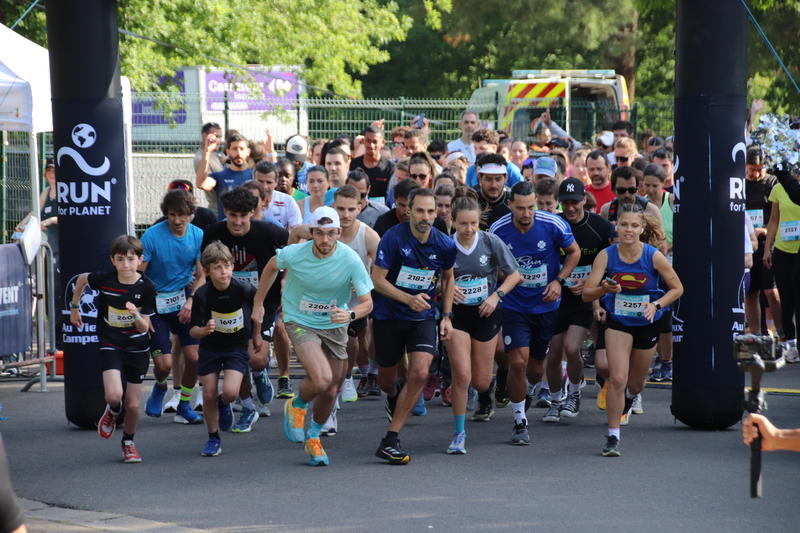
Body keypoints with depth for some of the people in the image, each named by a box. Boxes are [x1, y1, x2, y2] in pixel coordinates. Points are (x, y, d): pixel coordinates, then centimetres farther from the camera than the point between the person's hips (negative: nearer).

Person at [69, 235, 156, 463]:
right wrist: (74, 307, 16)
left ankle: (128, 441, 31)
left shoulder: (146, 287, -14)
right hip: (110, 345, -1)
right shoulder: (104, 280, -14)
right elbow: (82, 279, 9)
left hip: (137, 348, 1)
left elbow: (145, 327, -11)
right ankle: (112, 412, 16)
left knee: (133, 404, 4)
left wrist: (137, 315, -32)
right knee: (114, 395, -22)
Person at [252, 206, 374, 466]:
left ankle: (313, 438, 35)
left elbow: (367, 302, -12)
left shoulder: (350, 260, -18)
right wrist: (258, 303, 12)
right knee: (322, 379, -25)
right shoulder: (293, 254, -18)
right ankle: (297, 406, 9)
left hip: (334, 327, 3)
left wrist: (350, 314, -34)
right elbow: (272, 267, 6)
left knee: (330, 391, 6)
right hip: (300, 323, -2)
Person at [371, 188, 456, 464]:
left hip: (424, 317, 1)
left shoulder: (444, 245, -7)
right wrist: (409, 299, -27)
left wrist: (447, 316, 7)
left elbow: (448, 278, 13)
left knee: (419, 373, -18)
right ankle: (393, 396, 54)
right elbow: (377, 279, -15)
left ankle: (391, 439, -11)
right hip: (389, 315, -1)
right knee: (386, 377, 13)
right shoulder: (393, 238, -17)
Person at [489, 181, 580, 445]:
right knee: (518, 362, -16)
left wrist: (559, 280, -9)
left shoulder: (553, 224, -14)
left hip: (546, 304, 1)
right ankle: (519, 422, 0)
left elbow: (574, 252, 3)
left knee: (535, 371, 9)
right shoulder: (497, 230, -13)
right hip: (513, 306, -1)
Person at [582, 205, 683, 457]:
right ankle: (613, 436, -7)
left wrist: (656, 305, -21)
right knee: (617, 378, -17)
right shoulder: (606, 256, -15)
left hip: (647, 323, 1)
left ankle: (627, 400, 55)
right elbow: (586, 294, -14)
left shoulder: (654, 256, -16)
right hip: (617, 322, -1)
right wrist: (604, 289, -35)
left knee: (636, 383, 17)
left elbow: (677, 288, -5)